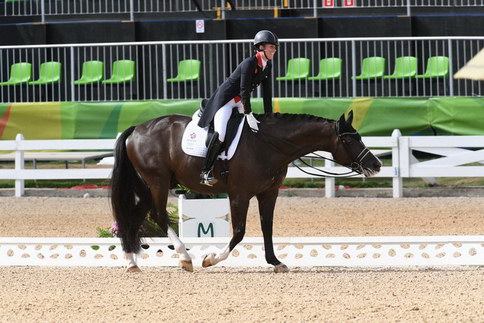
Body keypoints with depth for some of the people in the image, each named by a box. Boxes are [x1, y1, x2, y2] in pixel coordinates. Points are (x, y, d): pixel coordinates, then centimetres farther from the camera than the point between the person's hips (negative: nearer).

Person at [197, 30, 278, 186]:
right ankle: (205, 173, -18)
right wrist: (249, 115, -27)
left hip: (240, 101, 10)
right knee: (220, 134, -23)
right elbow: (244, 90, -27)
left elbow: (267, 92, 5)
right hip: (226, 98, -10)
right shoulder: (250, 63, -24)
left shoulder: (268, 66, 1)